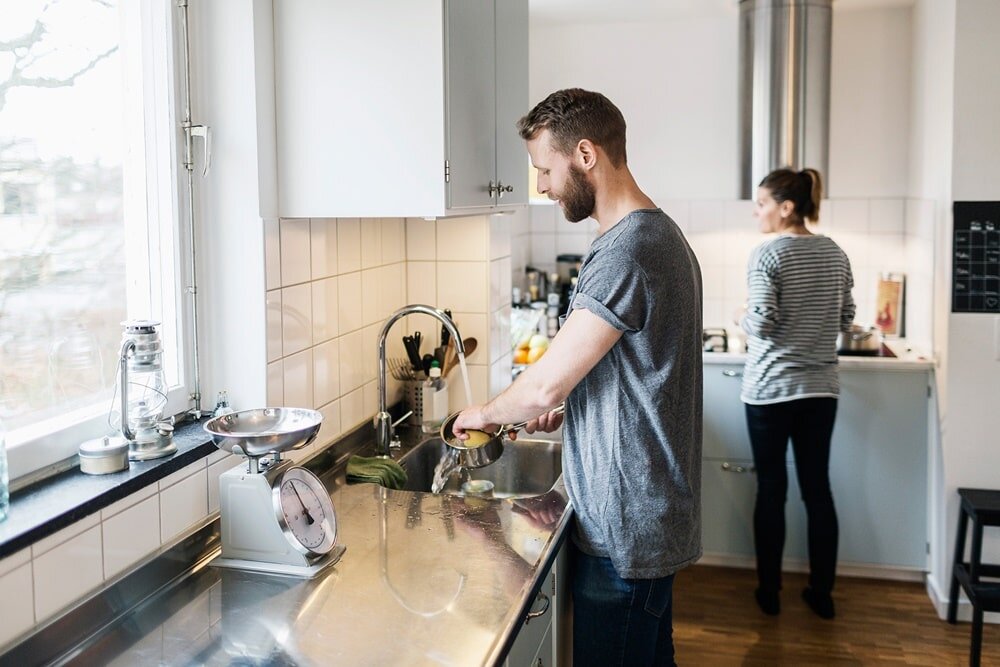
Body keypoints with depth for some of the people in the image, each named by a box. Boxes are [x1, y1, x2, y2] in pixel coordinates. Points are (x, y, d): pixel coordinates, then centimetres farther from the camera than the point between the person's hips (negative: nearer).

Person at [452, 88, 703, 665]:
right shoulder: (659, 233, 10)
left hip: (625, 530, -10)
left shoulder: (625, 251, -23)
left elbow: (545, 385, -22)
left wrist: (486, 414, -2)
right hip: (654, 511, 10)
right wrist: (567, 407, 10)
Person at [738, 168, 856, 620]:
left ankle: (769, 592, 17)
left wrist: (743, 321, 1)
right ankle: (822, 593, 20)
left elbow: (763, 323, -20)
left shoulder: (767, 255, -13)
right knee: (817, 487, 11)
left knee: (771, 488, 6)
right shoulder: (835, 254, 5)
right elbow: (846, 318, 11)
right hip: (821, 388, 5)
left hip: (770, 388, -5)